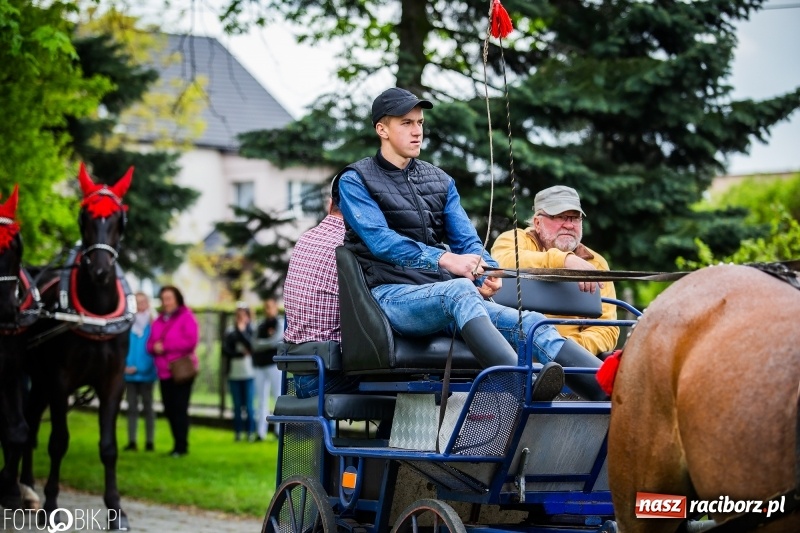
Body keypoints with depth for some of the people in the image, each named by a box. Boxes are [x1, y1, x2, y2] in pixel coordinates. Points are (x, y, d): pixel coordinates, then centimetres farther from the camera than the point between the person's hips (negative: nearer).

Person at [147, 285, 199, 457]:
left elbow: (190, 341, -14)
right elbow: (150, 344, 15)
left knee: (180, 408, -8)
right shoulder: (159, 320, 16)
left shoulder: (186, 317, -2)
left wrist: (165, 346, -13)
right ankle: (178, 443, 14)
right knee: (169, 410, 5)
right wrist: (154, 347, -10)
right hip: (164, 372, 6)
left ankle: (181, 446, -4)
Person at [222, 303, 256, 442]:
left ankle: (251, 432, 5)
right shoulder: (230, 333, 6)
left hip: (248, 374, -2)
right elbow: (225, 350, -3)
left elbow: (252, 347, -13)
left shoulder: (251, 331, 1)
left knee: (248, 405, -2)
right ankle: (238, 432, 13)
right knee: (237, 406, 8)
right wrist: (241, 354, -11)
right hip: (234, 374, 2)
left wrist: (241, 331, -11)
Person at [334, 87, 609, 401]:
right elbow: (380, 240, -13)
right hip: (390, 296, -5)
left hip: (445, 296, 6)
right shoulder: (355, 181, 4)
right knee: (460, 290, -37)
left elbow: (467, 240, 11)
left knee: (529, 322, -20)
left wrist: (486, 274, -14)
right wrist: (444, 259, -27)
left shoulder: (440, 181, 21)